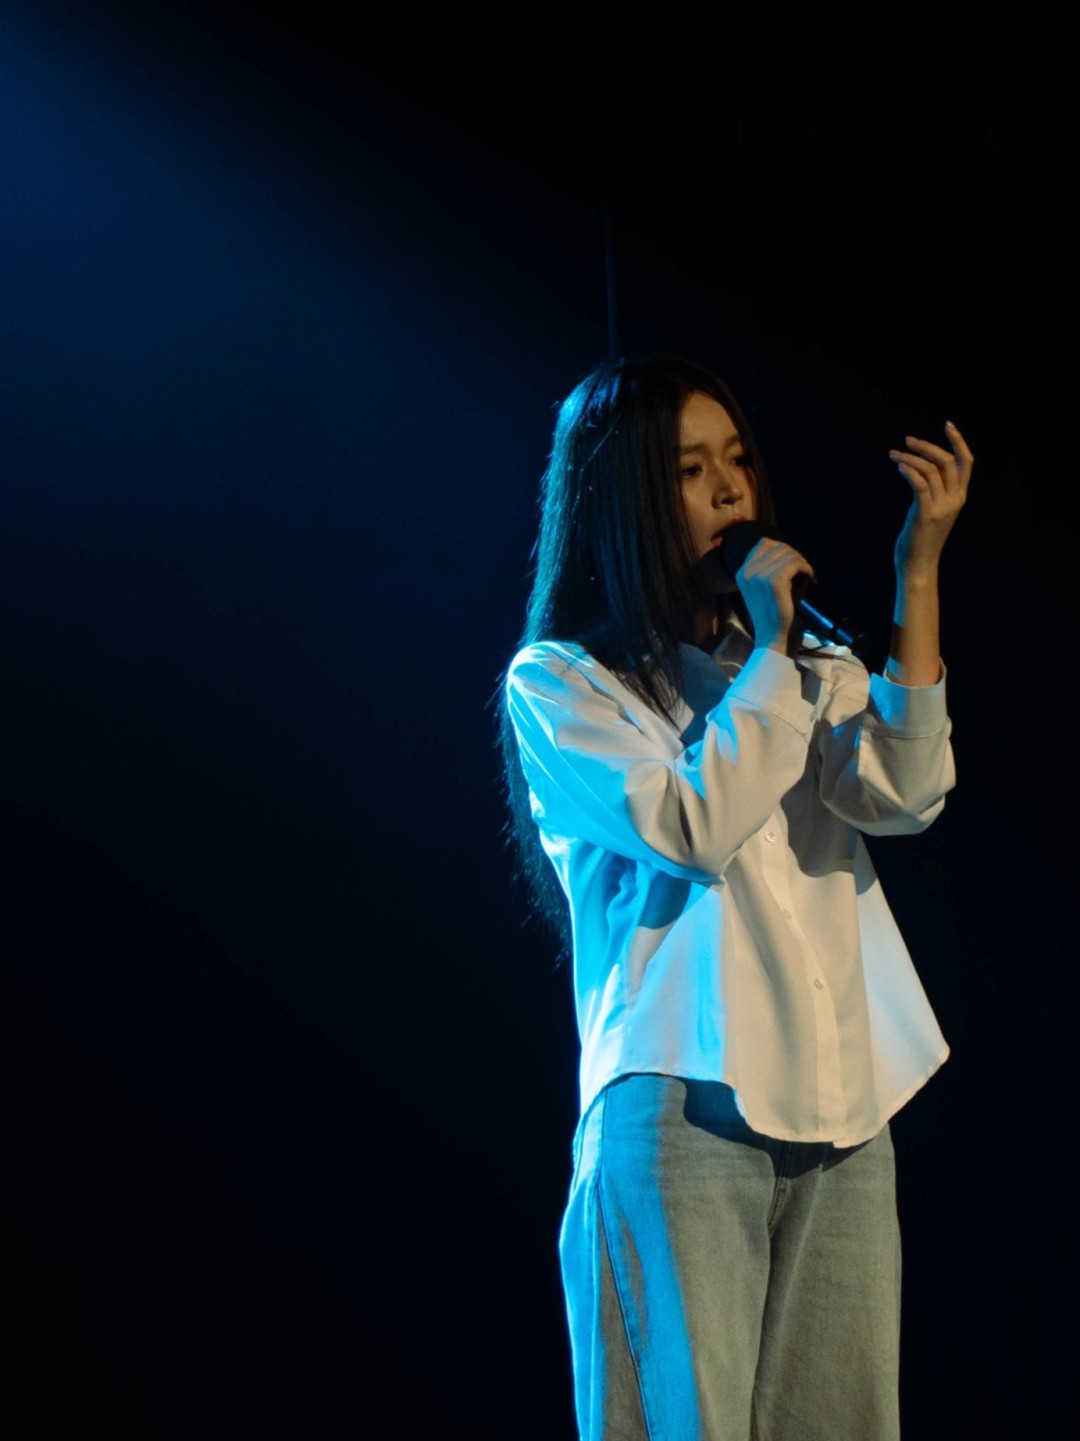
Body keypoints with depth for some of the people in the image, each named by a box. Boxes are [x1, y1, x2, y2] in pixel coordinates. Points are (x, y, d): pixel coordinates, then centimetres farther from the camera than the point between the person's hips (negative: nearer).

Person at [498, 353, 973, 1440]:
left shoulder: (809, 665, 17)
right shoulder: (557, 681, 3)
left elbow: (903, 797, -3)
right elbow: (692, 828, -12)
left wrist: (918, 578, -7)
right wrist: (769, 651, -4)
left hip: (841, 1112, 4)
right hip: (682, 1109, -4)